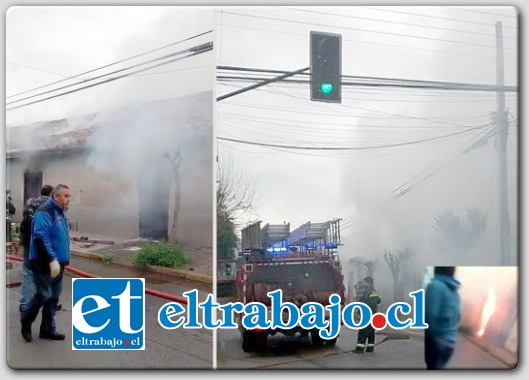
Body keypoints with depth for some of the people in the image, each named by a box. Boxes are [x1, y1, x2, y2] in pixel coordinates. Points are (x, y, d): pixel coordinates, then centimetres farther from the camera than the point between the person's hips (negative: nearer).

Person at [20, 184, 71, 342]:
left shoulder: (60, 214, 15)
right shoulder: (45, 212, -15)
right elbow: (41, 237, -24)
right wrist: (52, 259, -28)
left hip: (57, 264, 9)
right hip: (45, 264, -9)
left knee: (53, 297, 10)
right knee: (43, 295, -6)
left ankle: (48, 329, 19)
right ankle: (26, 321, 17)